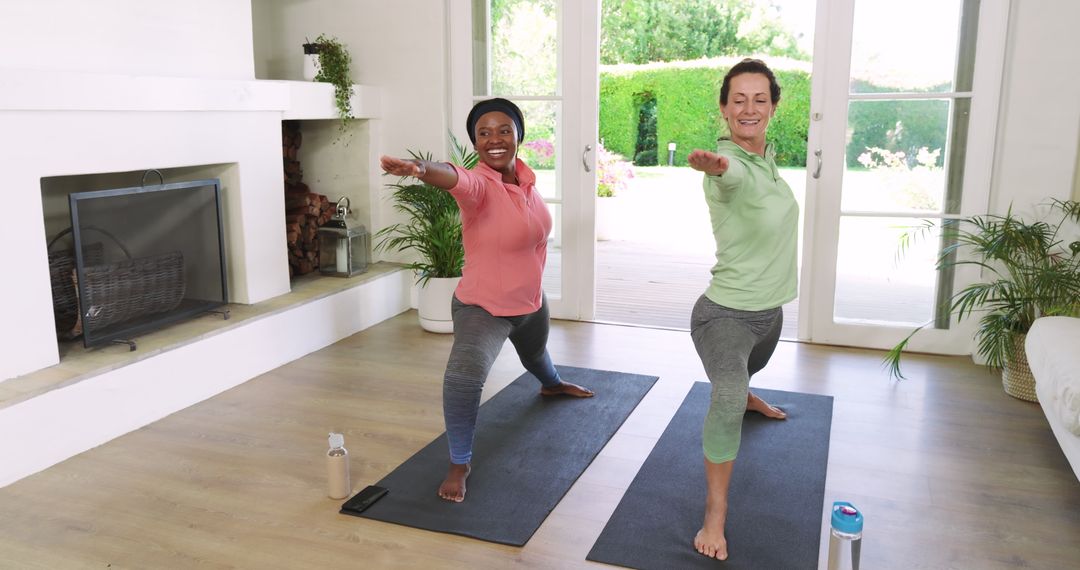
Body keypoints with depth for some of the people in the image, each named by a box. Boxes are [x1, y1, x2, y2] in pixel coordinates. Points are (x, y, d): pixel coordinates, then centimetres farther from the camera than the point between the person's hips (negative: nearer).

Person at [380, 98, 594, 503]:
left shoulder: (526, 176, -8)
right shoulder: (479, 184, -28)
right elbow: (456, 179, -54)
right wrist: (420, 168, -76)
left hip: (531, 300, 7)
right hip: (483, 307, -6)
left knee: (535, 353, 35)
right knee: (463, 375, -32)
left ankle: (552, 385, 71)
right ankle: (459, 463, -10)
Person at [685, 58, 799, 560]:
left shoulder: (768, 156, -1)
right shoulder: (728, 168, -26)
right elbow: (732, 176, -54)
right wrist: (718, 165, -73)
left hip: (770, 310, 8)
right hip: (727, 314, -8)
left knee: (749, 369, 37)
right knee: (728, 401, -31)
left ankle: (744, 397, 73)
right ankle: (715, 513, -18)